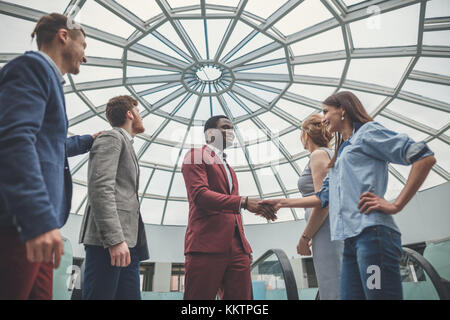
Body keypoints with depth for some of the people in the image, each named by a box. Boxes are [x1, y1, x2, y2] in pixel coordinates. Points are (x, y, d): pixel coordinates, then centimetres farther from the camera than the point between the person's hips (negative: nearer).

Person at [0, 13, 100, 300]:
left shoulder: (47, 75, 24)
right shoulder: (33, 65, -4)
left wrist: (89, 141, 49)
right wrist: (40, 220, -29)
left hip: (36, 222, 10)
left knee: (38, 293, 11)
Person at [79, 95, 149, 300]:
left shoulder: (125, 144, 28)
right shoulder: (111, 138, 0)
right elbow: (100, 188, -15)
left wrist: (130, 242, 16)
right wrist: (115, 239, -22)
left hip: (127, 242, 9)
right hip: (108, 240, -9)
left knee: (130, 295, 6)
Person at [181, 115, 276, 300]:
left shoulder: (229, 169, 28)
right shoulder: (196, 156, 4)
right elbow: (199, 195, -14)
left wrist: (245, 246, 17)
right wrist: (243, 202, -22)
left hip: (237, 249, 7)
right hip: (207, 245, -7)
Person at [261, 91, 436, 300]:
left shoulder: (367, 131, 4)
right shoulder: (340, 154, 28)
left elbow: (425, 157, -6)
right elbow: (323, 197, 26)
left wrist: (395, 205, -11)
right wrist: (283, 203, 23)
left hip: (372, 233, -8)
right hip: (351, 239, 8)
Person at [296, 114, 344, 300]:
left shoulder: (319, 154, -3)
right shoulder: (330, 155, 25)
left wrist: (305, 237, -11)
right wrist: (312, 237, 23)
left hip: (327, 229, -10)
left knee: (332, 293, -11)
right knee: (341, 291, 9)